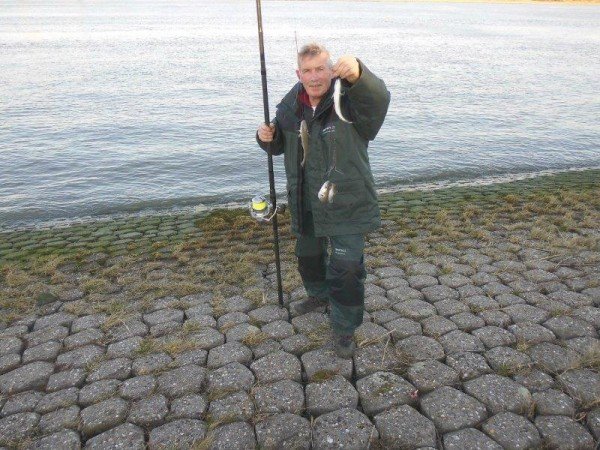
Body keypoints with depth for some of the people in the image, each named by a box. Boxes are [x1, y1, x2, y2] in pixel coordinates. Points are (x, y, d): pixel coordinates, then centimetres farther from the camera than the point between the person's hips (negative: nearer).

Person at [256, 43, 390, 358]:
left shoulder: (350, 99, -18)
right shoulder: (290, 105, -1)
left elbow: (377, 98, -41)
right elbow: (280, 144, 14)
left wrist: (357, 75, -61)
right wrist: (267, 138, -10)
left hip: (346, 205, -6)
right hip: (304, 204, 6)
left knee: (346, 270, -3)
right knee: (308, 256, 25)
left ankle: (344, 328, 18)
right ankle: (319, 294, 53)